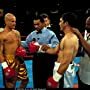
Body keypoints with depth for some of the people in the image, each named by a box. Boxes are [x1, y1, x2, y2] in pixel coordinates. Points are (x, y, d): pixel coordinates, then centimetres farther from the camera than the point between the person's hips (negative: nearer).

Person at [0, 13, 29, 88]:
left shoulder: (17, 33, 10)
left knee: (25, 79, 15)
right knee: (10, 84, 2)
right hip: (9, 61, -7)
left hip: (19, 60, 7)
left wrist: (22, 51, -1)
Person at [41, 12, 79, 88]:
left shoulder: (70, 39, -23)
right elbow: (55, 51, 15)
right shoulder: (67, 37, 12)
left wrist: (55, 78, -23)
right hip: (61, 67, 10)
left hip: (65, 70, -10)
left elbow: (66, 62, -26)